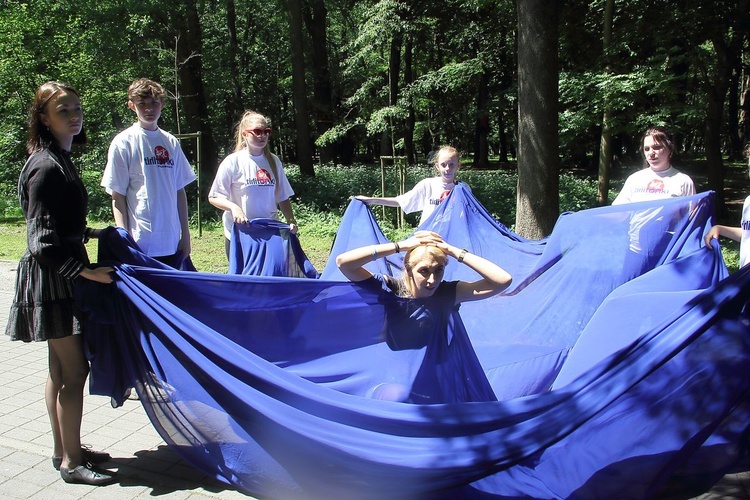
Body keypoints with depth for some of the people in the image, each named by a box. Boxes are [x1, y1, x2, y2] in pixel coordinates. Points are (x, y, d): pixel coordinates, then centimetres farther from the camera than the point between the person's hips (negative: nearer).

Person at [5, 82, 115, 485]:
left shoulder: (58, 160, 14)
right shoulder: (46, 167, -16)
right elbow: (43, 240, -20)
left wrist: (89, 232, 20)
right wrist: (85, 271, -23)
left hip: (59, 275, 10)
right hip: (53, 280, -10)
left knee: (60, 369, 15)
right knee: (74, 370, -4)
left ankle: (64, 451, 26)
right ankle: (71, 462, 7)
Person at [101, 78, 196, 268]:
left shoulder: (171, 142, 9)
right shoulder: (123, 143, -3)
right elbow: (117, 196, -4)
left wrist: (185, 233, 10)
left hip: (172, 243, 4)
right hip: (141, 244, -4)